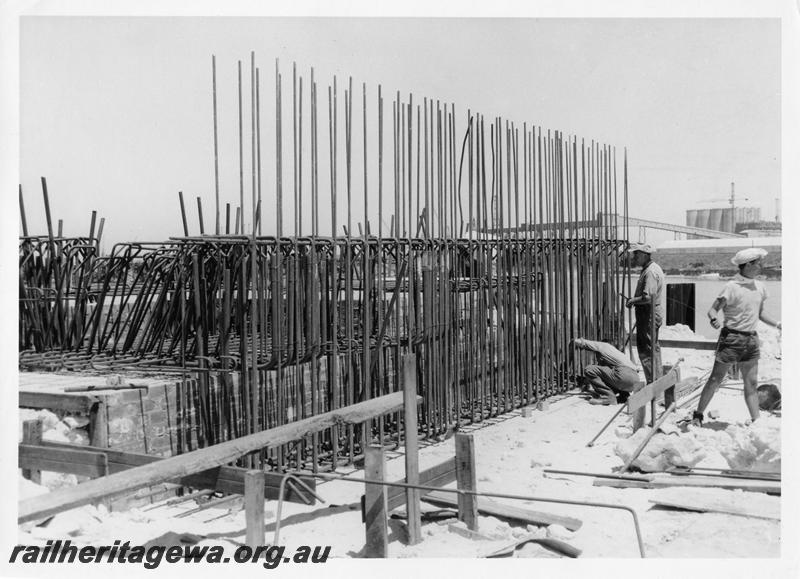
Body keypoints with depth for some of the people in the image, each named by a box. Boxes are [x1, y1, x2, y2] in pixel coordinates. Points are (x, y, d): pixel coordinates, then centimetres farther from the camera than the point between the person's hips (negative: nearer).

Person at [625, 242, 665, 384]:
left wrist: (632, 301, -13)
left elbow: (648, 297, -27)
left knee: (646, 350, -7)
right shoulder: (654, 268, 15)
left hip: (650, 316, -11)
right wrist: (634, 300, 14)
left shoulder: (650, 272, -19)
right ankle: (658, 379, 28)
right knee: (654, 348, 18)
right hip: (652, 315, 11)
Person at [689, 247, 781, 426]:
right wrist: (714, 319, -35)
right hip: (732, 337, -6)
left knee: (751, 383, 8)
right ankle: (698, 415, 10)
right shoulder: (732, 287, -13)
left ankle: (756, 421, 13)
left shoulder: (760, 287, 9)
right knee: (715, 379, 0)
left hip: (751, 339, 6)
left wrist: (778, 324, 10)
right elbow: (713, 309, -14)